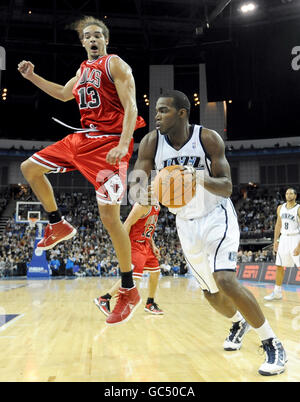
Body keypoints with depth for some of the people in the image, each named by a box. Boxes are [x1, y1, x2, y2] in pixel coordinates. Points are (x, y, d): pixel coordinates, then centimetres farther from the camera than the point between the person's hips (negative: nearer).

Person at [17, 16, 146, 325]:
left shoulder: (115, 64, -4)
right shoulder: (83, 69, 18)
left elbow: (131, 107, -15)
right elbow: (64, 94, 36)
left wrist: (123, 145, -29)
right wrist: (32, 77, 28)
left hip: (108, 143, -8)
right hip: (82, 138, 8)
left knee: (109, 216, -14)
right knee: (29, 168, 13)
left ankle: (129, 291, -1)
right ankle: (58, 225, 27)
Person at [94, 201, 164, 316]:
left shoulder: (156, 206, 12)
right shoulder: (144, 205, -18)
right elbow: (127, 224, -21)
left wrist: (153, 246, 14)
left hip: (145, 244, 10)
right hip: (135, 244, -10)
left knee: (155, 272, 14)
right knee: (133, 276, -19)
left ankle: (150, 304, 28)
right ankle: (103, 299, -13)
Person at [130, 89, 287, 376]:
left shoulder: (208, 138, -17)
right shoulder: (151, 142, -11)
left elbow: (227, 188, -19)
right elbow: (136, 183, -13)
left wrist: (204, 179, -40)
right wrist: (140, 190, -37)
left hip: (217, 218, -4)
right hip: (187, 225, 4)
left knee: (225, 280, -23)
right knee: (211, 293, 12)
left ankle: (272, 344, -4)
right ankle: (239, 323, 45)